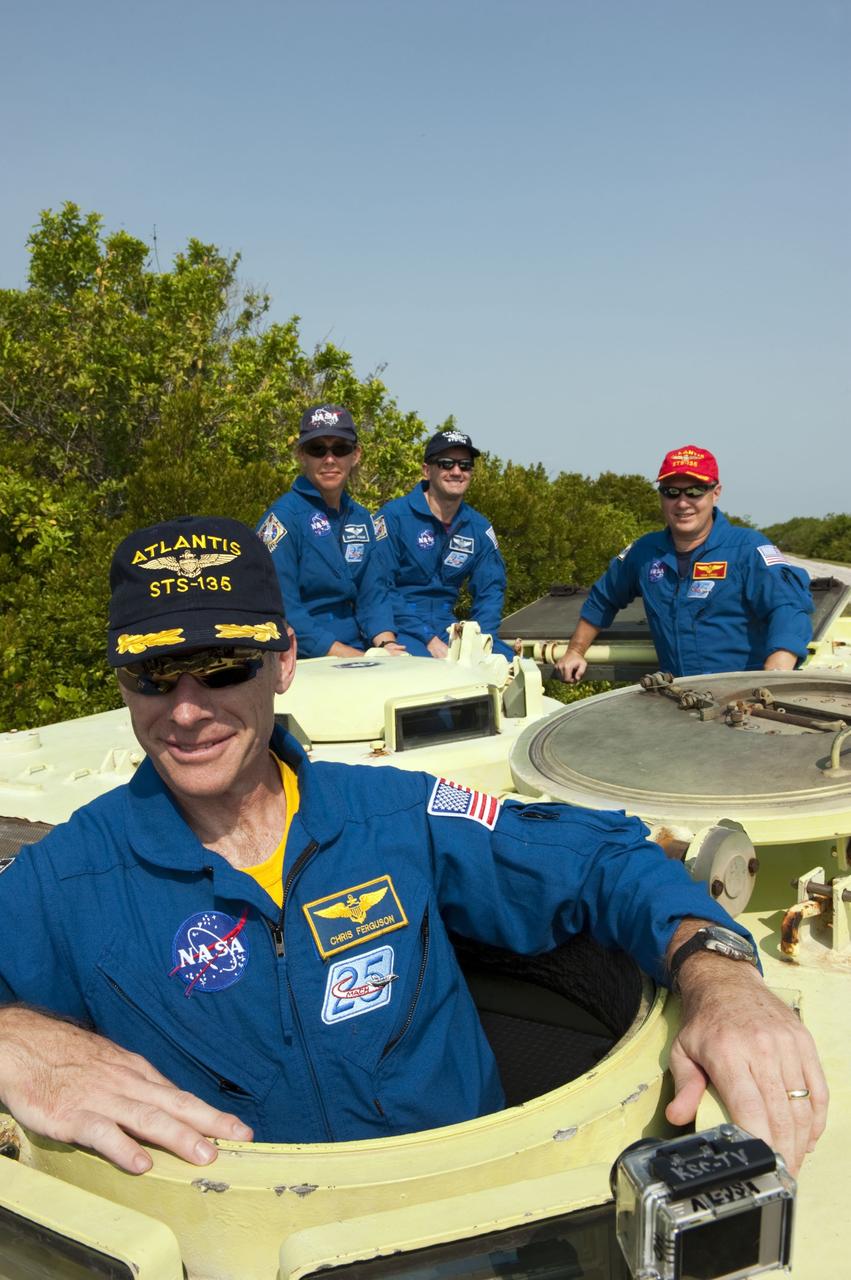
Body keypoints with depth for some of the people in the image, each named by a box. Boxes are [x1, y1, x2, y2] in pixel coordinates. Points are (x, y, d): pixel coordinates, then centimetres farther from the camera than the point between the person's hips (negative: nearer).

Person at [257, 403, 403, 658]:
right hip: (303, 664, -6)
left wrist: (387, 645, -9)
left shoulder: (361, 519, 13)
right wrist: (350, 656, -19)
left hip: (358, 655, 6)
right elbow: (281, 611, -14)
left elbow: (373, 595, 11)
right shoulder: (284, 516, -8)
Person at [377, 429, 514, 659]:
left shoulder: (479, 527, 9)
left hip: (446, 625, 6)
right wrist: (429, 639, -20)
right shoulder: (394, 516, -9)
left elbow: (490, 590, 11)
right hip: (399, 630, -6)